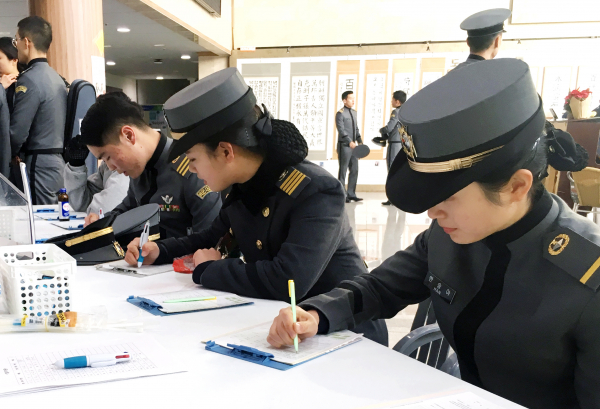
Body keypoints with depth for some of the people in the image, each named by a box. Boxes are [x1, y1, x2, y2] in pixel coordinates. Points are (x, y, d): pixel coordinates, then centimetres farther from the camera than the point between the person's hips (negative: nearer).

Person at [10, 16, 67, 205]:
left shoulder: (30, 79, -14)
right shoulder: (57, 78, 12)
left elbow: (18, 131, -16)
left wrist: (10, 155, 4)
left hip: (38, 164, -8)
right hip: (57, 160, 8)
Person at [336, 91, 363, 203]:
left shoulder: (354, 112, 15)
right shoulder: (340, 113, -9)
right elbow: (341, 130, -18)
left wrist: (359, 141, 6)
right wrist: (350, 142, -27)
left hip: (353, 145, 7)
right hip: (344, 146, -7)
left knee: (354, 170, 9)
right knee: (343, 171, -1)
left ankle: (351, 194, 18)